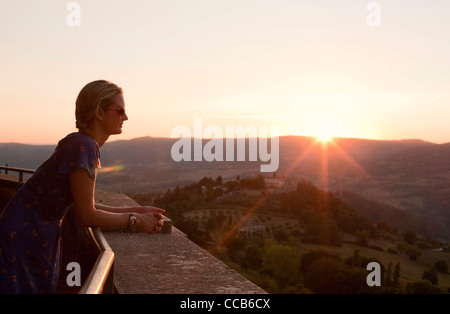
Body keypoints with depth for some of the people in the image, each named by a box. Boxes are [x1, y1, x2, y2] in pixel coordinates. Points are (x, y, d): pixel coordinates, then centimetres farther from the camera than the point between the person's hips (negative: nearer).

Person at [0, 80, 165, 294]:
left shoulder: (85, 145, 6)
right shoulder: (83, 147, -22)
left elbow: (88, 206, 10)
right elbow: (87, 216, -20)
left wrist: (136, 210, 5)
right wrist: (136, 219, -9)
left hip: (43, 234, 9)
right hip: (23, 235, -9)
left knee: (44, 287, 16)